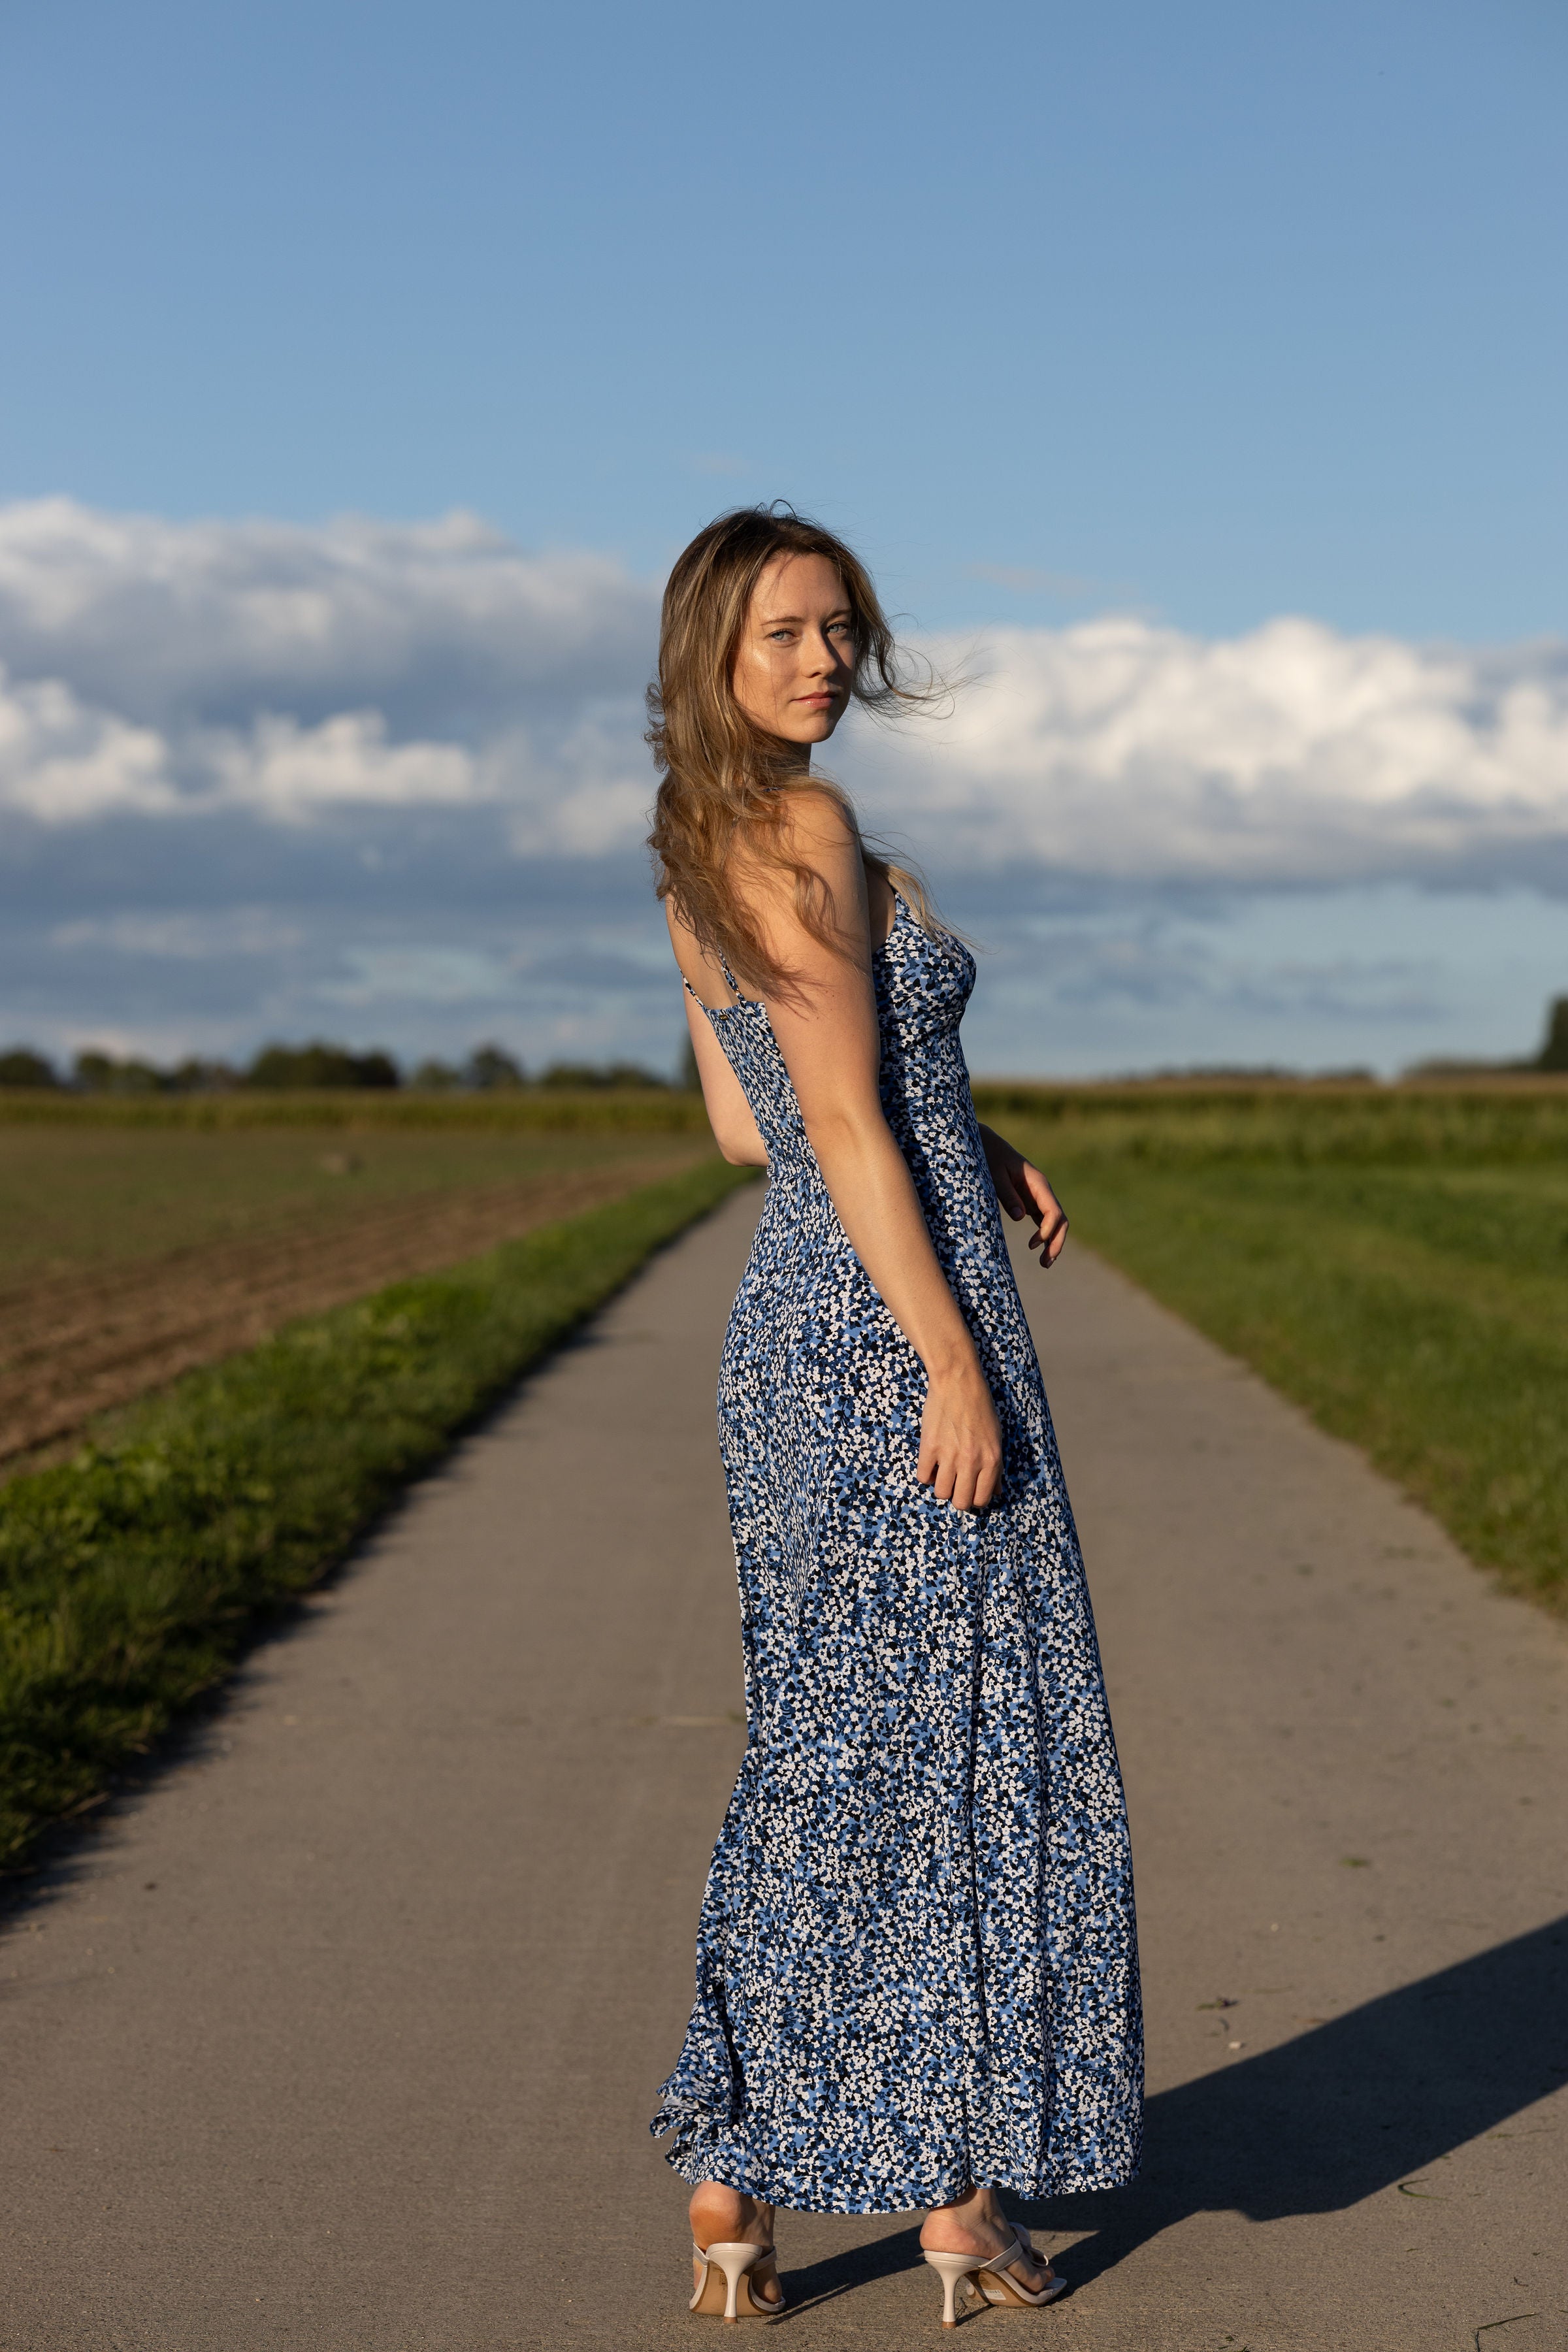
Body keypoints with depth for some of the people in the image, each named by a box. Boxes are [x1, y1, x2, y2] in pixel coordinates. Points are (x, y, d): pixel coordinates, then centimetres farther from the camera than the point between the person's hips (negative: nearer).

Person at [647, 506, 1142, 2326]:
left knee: (823, 1749, 14)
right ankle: (958, 2197, 12)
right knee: (956, 1741, 2)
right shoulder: (809, 828, -14)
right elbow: (845, 1121, -19)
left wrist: (966, 1142, 14)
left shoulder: (695, 853, 14)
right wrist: (960, 1363, -19)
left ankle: (733, 2184, 15)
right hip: (898, 1324, -9)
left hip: (788, 1325, 9)